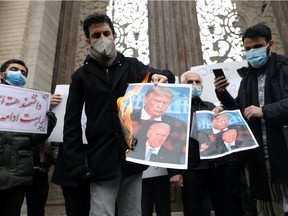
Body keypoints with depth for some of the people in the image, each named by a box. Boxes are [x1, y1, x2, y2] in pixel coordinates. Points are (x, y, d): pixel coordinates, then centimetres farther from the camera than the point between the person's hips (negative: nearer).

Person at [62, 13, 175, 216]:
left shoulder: (132, 66, 10)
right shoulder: (82, 75, 7)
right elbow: (72, 123, 3)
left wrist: (161, 76, -25)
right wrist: (76, 164, -7)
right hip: (102, 164, -1)